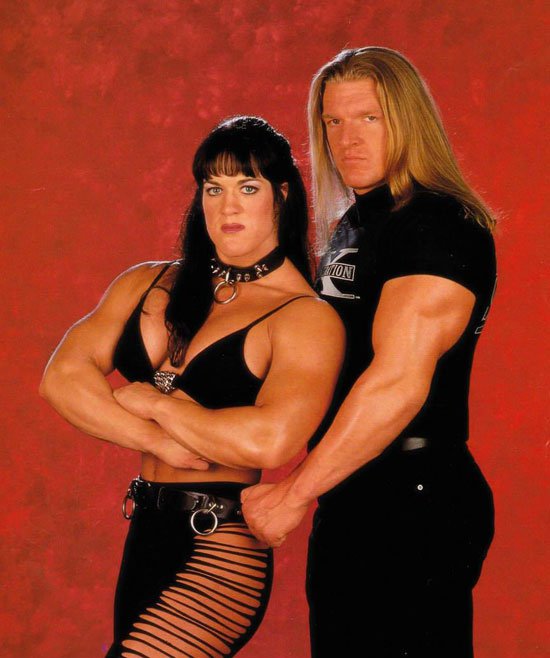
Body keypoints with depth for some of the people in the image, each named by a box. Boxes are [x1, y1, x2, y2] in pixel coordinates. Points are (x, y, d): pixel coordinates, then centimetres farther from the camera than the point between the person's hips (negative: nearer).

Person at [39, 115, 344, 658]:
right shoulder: (147, 285, 8)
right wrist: (162, 443, -15)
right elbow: (62, 377, -2)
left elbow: (271, 441, -25)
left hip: (220, 552, -7)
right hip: (144, 533, 7)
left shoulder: (306, 317, -10)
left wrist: (154, 403, -11)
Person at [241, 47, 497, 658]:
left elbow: (399, 382, -25)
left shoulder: (440, 225, -16)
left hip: (415, 508, -9)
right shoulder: (350, 228, 14)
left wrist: (293, 495, -21)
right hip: (347, 498, 9)